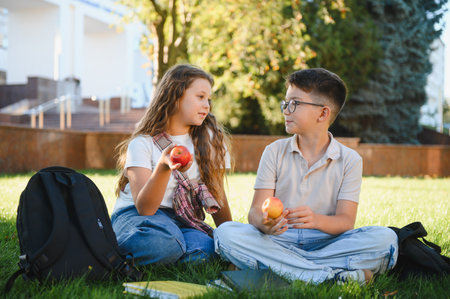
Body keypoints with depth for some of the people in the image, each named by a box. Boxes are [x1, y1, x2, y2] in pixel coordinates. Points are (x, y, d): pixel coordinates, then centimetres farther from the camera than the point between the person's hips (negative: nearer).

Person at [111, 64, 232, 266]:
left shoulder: (210, 139, 3)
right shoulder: (142, 143, -7)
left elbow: (216, 195, 10)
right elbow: (145, 208, -19)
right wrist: (163, 166, -35)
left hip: (182, 220, 3)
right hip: (134, 215, -3)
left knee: (203, 251, -32)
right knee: (164, 242, -39)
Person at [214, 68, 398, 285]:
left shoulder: (350, 160, 3)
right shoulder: (274, 152, 6)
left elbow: (346, 221, -6)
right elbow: (255, 211, -2)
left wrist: (317, 220, -30)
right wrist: (265, 223, -28)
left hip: (326, 243, -1)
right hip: (279, 242, 1)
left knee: (385, 238, -26)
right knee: (225, 232, -28)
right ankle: (332, 275, -31)